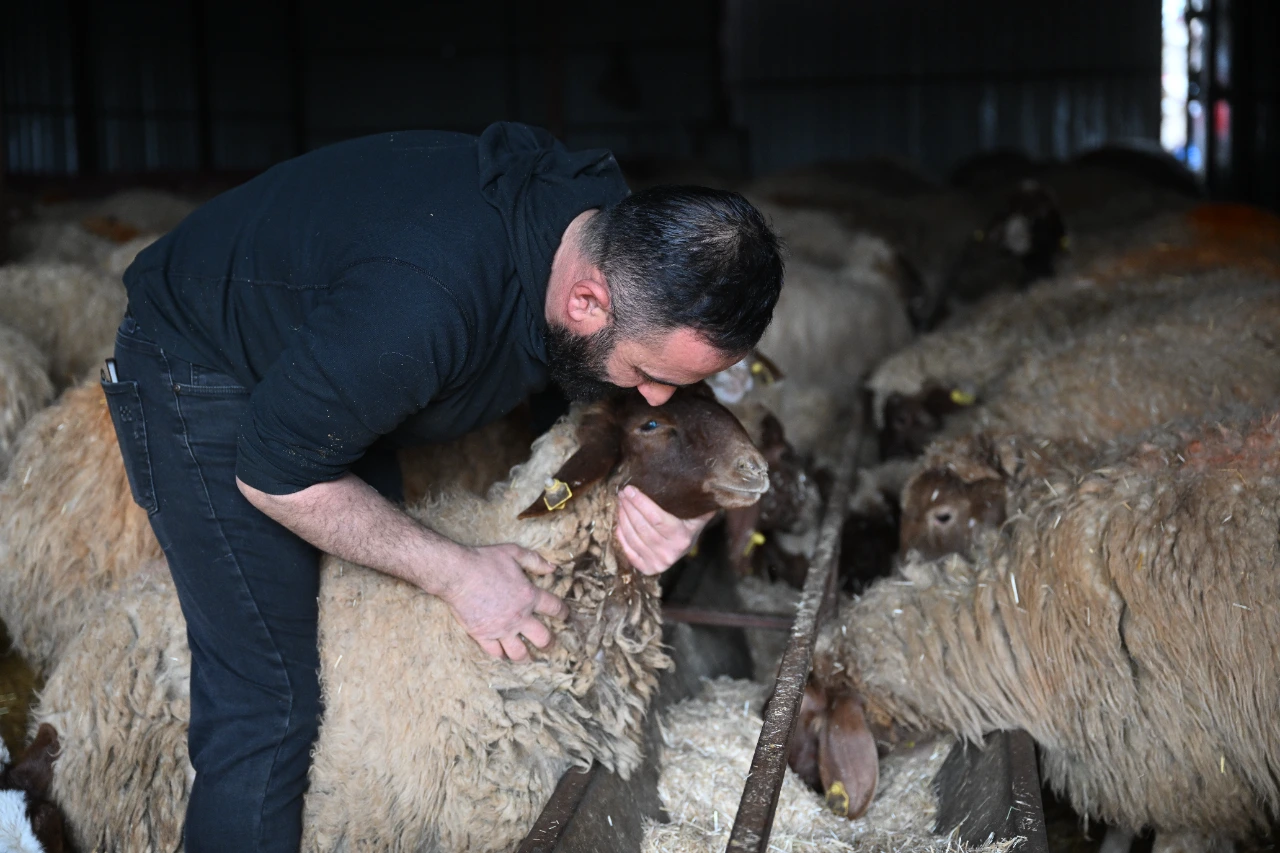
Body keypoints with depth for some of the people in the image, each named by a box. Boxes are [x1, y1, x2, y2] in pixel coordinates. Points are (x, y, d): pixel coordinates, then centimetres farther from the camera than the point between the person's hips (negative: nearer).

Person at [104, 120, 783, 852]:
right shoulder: (422, 306, -43)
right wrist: (456, 573, -23)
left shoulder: (624, 239, -19)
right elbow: (272, 478, -28)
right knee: (267, 706, -10)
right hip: (198, 374, -8)